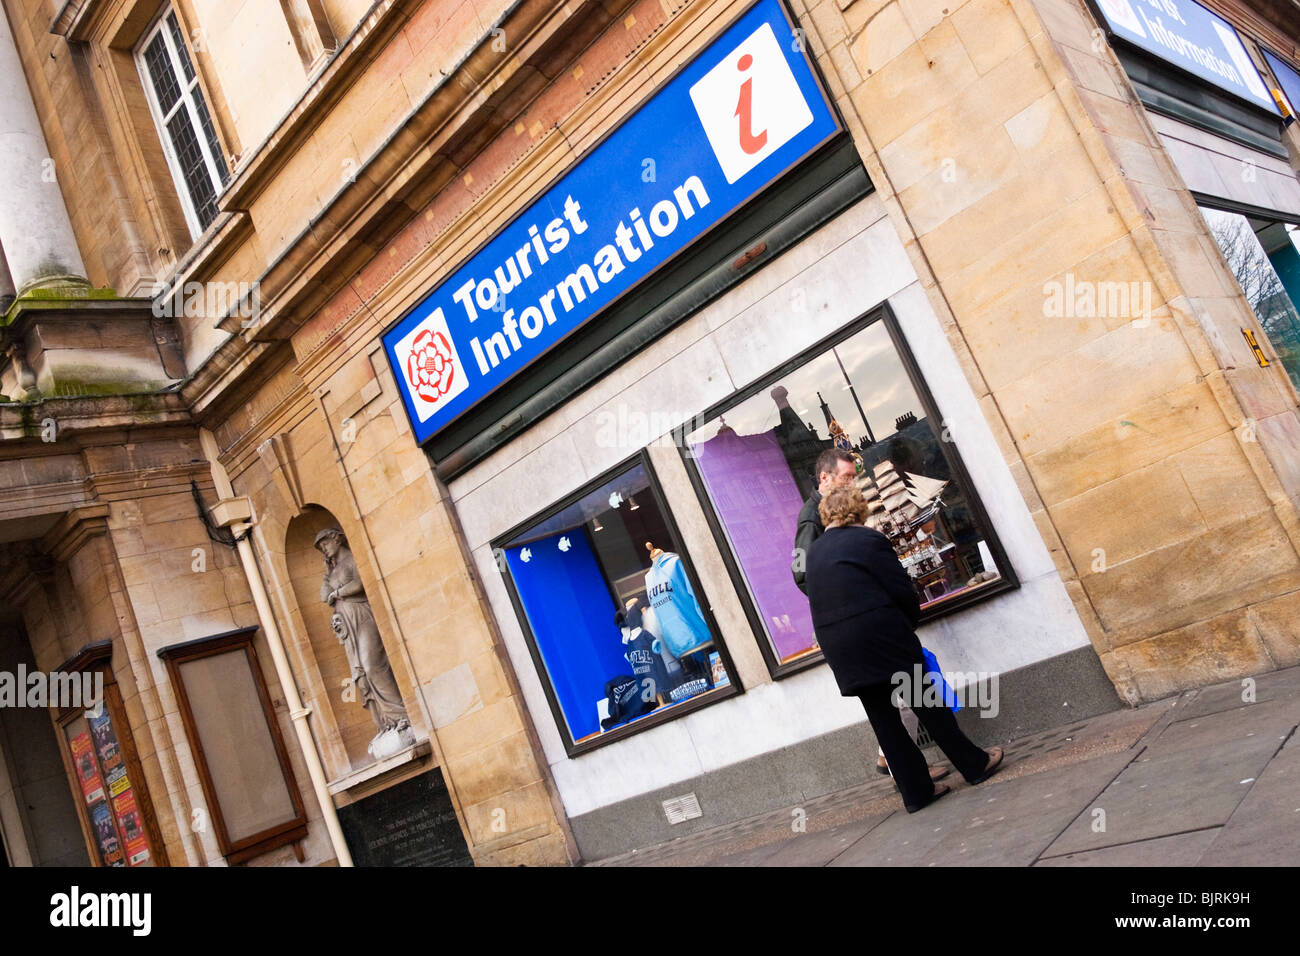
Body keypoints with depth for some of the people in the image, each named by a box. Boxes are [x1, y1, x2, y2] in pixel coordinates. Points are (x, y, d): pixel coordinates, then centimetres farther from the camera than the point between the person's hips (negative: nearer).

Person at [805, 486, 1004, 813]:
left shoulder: (813, 552, 12)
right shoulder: (869, 539, -4)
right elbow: (903, 591, -6)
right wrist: (909, 624, 13)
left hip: (837, 648, 5)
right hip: (881, 637, -5)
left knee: (883, 719, 10)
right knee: (926, 704, 8)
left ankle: (916, 790, 15)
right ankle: (975, 764, 21)